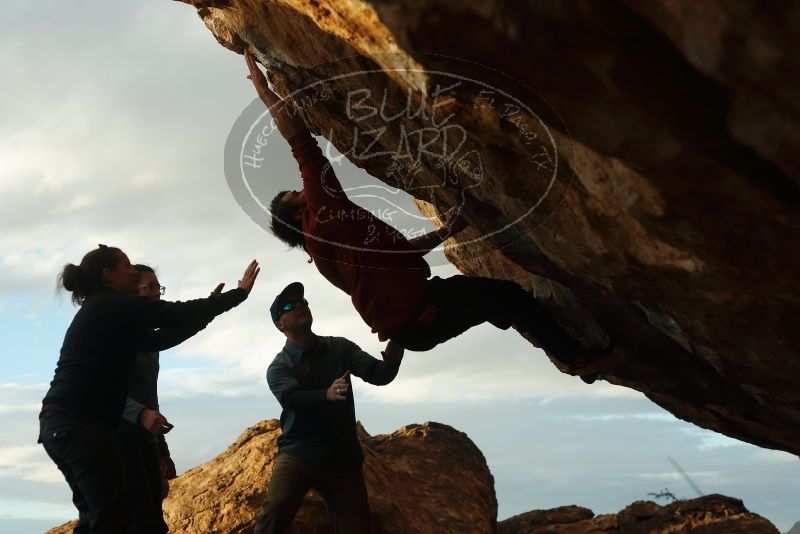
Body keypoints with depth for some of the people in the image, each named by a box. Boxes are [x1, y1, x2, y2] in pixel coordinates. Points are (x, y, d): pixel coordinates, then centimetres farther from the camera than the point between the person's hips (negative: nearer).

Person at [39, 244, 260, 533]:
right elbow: (178, 314, -7)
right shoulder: (112, 305, -7)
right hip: (79, 423, -11)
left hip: (64, 423, 11)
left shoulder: (102, 313, 22)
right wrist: (238, 293, 1)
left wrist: (206, 313, 24)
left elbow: (159, 338, 22)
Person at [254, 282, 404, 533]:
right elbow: (293, 398, -21)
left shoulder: (340, 348, 7)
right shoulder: (279, 367, -1)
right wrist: (327, 394, -42)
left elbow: (379, 375, -5)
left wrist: (392, 357, -29)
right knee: (276, 508, -28)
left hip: (343, 459, 3)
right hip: (298, 454, -3)